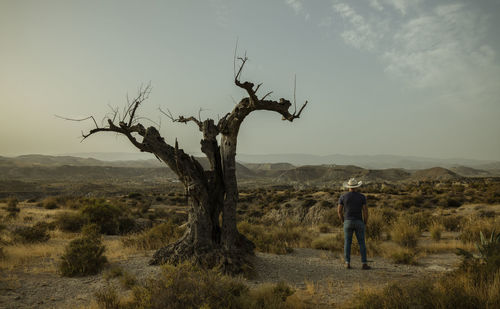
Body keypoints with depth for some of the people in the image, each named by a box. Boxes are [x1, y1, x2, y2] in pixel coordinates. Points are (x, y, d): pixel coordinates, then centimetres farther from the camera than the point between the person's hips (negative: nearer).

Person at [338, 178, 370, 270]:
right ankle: (364, 264, 4)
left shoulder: (343, 196, -1)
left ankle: (347, 263, 2)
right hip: (359, 222, -1)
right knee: (362, 243, 6)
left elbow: (339, 210, -1)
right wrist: (365, 223, 7)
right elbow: (365, 211, -6)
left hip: (348, 222, 1)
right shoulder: (362, 196, -2)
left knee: (347, 243, 6)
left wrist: (343, 221, 12)